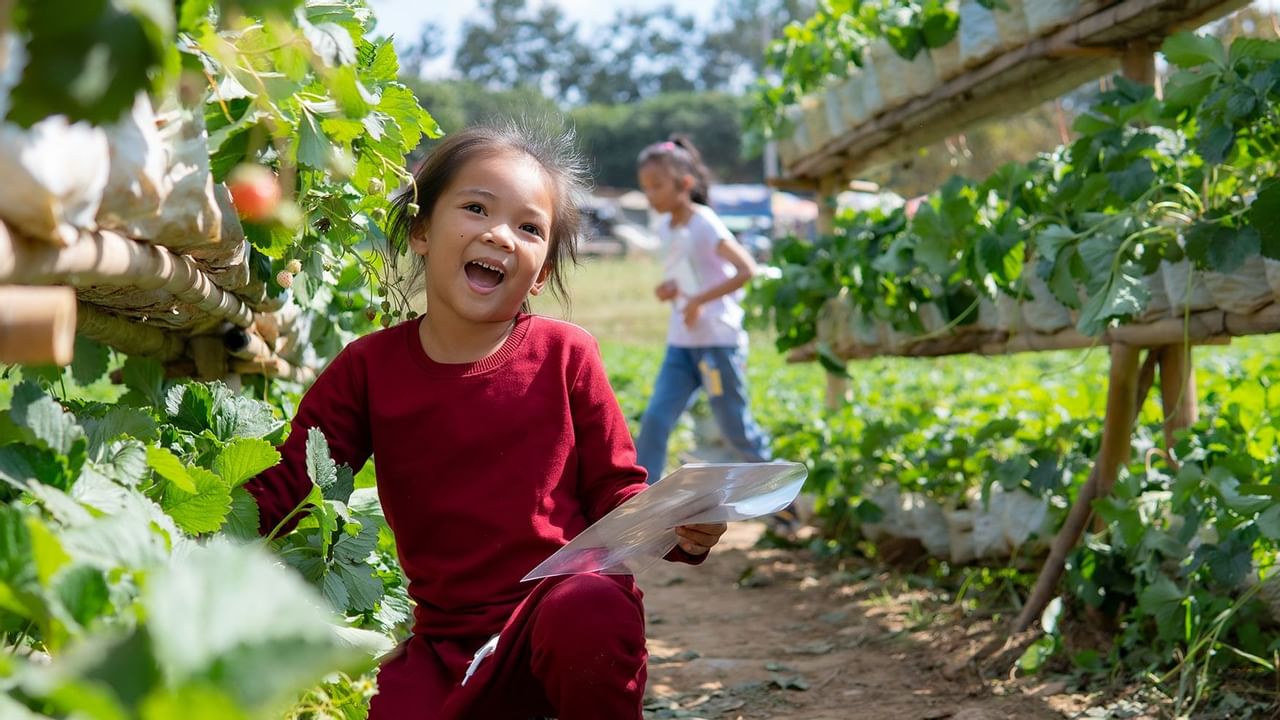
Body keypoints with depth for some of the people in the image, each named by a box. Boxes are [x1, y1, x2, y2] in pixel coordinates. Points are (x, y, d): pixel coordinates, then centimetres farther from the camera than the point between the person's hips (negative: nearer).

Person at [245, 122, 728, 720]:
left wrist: (679, 527, -18)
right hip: (450, 644, 3)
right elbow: (280, 483, 1)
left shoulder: (565, 355, -1)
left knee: (587, 614, -35)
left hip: (574, 607, -2)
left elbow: (615, 492, 4)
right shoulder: (370, 367, 2)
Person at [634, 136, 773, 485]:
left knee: (735, 428, 4)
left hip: (718, 341, -6)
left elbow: (747, 270, -23)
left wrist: (698, 300, -23)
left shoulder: (704, 225, -15)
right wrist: (671, 288, 1)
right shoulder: (666, 227, 8)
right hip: (681, 342, 7)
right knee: (655, 420, -7)